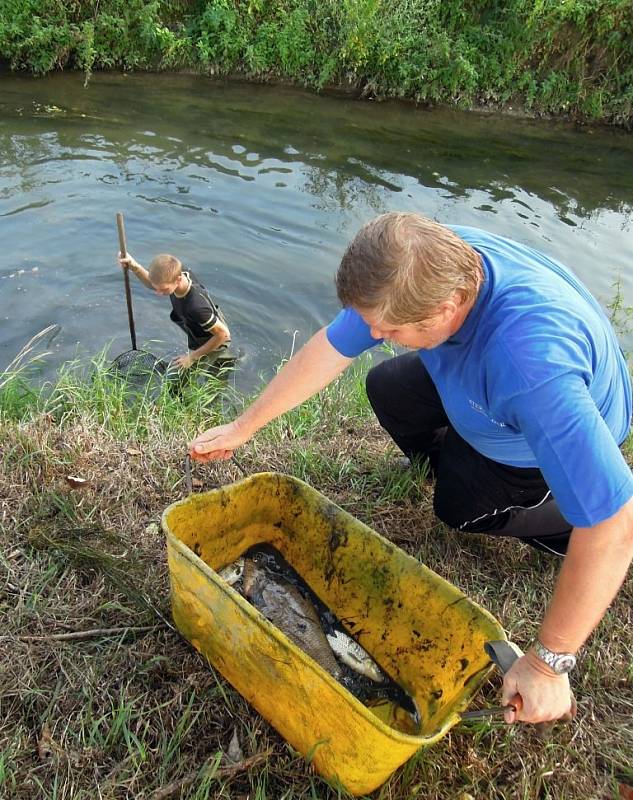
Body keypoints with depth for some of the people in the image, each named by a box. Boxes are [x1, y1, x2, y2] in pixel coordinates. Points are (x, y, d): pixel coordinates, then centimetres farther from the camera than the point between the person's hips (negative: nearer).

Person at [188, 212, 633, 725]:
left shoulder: (534, 368, -50)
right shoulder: (436, 261, -30)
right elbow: (328, 350, -21)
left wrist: (549, 662, -35)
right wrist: (242, 428, -13)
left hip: (553, 437, -5)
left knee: (460, 508, 4)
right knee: (386, 388, 6)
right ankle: (449, 457, 33)